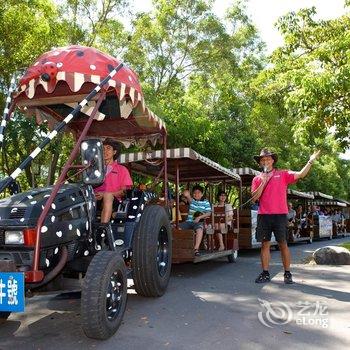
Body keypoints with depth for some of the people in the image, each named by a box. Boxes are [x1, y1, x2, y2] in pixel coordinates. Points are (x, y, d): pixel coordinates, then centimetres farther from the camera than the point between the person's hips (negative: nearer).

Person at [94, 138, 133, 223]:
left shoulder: (121, 169, 19)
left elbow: (124, 191, 6)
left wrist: (105, 194, -10)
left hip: (114, 201, -2)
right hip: (96, 199, 2)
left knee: (108, 196, -37)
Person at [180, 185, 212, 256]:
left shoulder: (205, 202, 7)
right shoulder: (192, 200, 9)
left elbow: (208, 213, 0)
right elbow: (189, 198, -16)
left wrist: (199, 217, -15)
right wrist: (187, 195, -43)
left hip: (199, 222, -3)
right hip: (189, 221, 3)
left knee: (199, 229, -37)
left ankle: (196, 249, -40)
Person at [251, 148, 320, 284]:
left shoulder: (283, 174, 7)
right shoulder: (257, 179, 11)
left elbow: (300, 174, -4)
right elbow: (254, 197, 2)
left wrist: (310, 162, -16)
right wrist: (264, 182, -6)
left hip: (280, 215, -2)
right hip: (263, 215, 2)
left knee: (283, 244, 2)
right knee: (265, 244, 6)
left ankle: (287, 274, 11)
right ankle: (265, 274, 13)